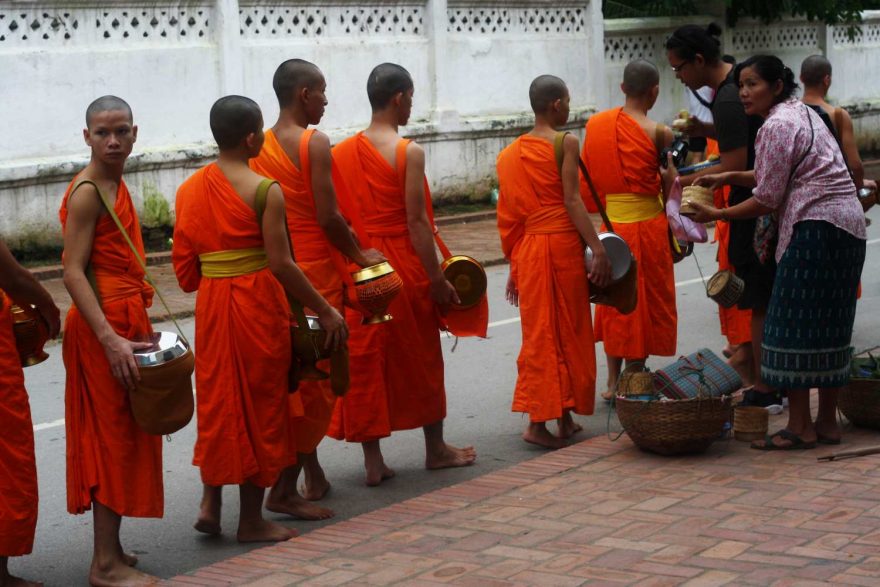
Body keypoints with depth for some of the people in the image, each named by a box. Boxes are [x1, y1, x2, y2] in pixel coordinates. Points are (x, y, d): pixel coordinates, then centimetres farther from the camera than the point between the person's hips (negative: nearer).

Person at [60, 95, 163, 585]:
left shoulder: (117, 186, 13)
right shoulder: (86, 192, -14)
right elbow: (73, 273, -20)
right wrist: (110, 338, -27)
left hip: (125, 320, 9)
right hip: (103, 324, -9)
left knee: (122, 436, 13)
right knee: (112, 436, -5)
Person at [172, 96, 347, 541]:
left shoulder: (190, 190, 5)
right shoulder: (265, 191, -13)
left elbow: (185, 265, 7)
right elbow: (281, 265, -15)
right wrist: (325, 310, -8)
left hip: (211, 304, 5)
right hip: (256, 304, -5)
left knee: (218, 400, 19)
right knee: (258, 404, 5)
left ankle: (210, 504, 19)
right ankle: (252, 520, 13)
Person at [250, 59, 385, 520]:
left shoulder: (260, 147, 8)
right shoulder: (314, 143, -14)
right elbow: (328, 217, -18)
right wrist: (359, 255, -3)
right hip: (316, 272, -8)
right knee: (315, 379, -2)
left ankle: (313, 475, 27)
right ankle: (284, 489, -2)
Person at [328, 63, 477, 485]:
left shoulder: (341, 152, 3)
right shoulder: (408, 152, -12)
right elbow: (416, 222, -14)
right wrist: (438, 279, -9)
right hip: (404, 266, -4)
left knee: (366, 360, 8)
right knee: (421, 356, 12)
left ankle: (373, 461, 10)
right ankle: (435, 449, 26)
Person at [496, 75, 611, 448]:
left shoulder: (512, 152, 10)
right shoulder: (566, 143, -7)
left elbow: (510, 213, 12)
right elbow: (572, 200, -15)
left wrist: (515, 264, 17)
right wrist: (598, 249, -16)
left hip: (527, 248, 6)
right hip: (561, 243, -5)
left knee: (540, 332, 8)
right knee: (567, 330, 5)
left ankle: (563, 419, 9)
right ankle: (547, 419, 5)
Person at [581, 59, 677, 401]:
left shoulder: (595, 124, 1)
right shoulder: (658, 132, -12)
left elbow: (588, 177, 6)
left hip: (611, 224, 4)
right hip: (648, 224, -4)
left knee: (615, 305, 17)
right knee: (646, 306, 8)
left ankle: (613, 382, 22)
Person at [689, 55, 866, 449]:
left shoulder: (777, 126, -12)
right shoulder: (802, 113, 19)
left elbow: (768, 200, -12)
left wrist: (717, 215, -2)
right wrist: (729, 177, 17)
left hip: (815, 228, -10)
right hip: (847, 226, 10)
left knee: (795, 326, -5)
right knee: (828, 327, 12)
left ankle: (800, 427, -3)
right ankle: (827, 422, 17)